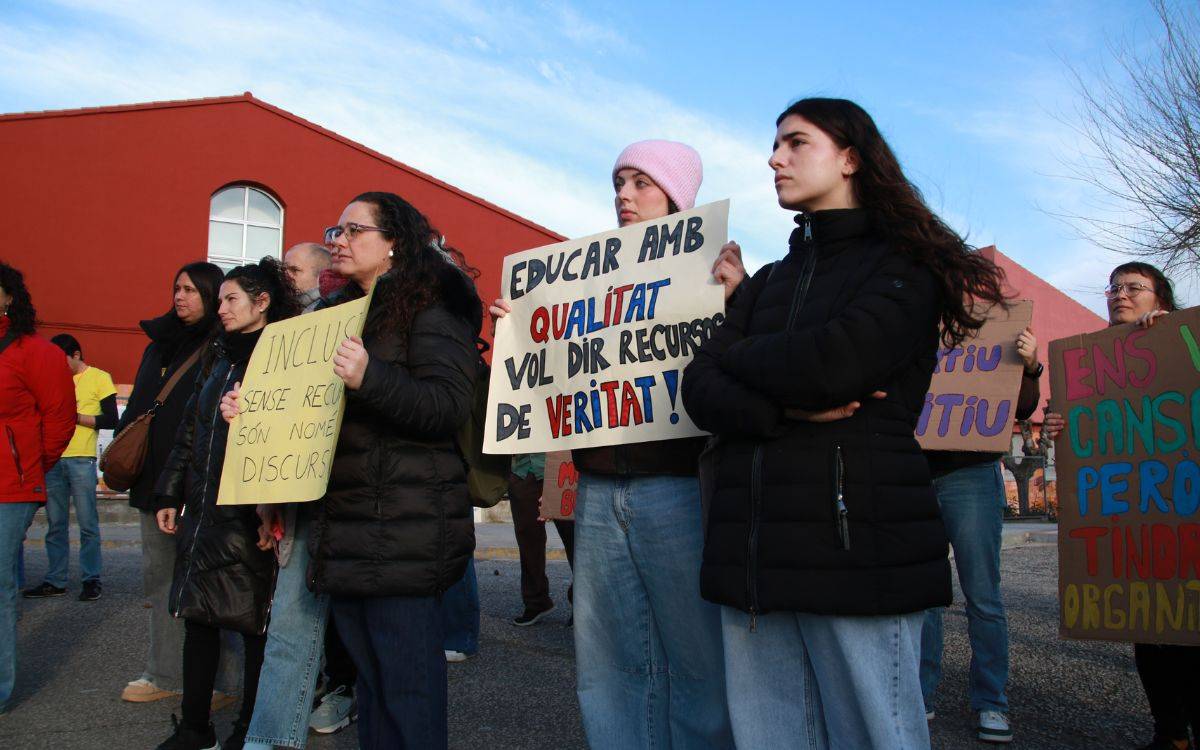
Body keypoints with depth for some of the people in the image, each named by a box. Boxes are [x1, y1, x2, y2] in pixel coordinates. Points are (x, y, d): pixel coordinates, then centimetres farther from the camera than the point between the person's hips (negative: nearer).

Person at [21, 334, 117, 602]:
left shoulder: (99, 378, 2)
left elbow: (111, 420, -4)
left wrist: (75, 417, -12)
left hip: (81, 459, -5)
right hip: (53, 459, 5)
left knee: (87, 524, -2)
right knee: (55, 525, 8)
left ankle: (91, 580, 4)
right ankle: (55, 581, 14)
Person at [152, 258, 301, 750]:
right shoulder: (217, 358, 17)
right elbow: (189, 431, 19)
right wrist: (170, 496, 16)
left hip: (248, 514, -7)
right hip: (202, 511, 7)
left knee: (253, 622, 2)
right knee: (197, 617, 11)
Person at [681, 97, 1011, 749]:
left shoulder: (905, 265, 4)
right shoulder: (768, 282, 21)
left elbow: (833, 363, -15)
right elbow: (698, 389, 7)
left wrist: (744, 356, 3)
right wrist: (787, 408, -12)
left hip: (856, 545, -5)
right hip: (751, 550, 5)